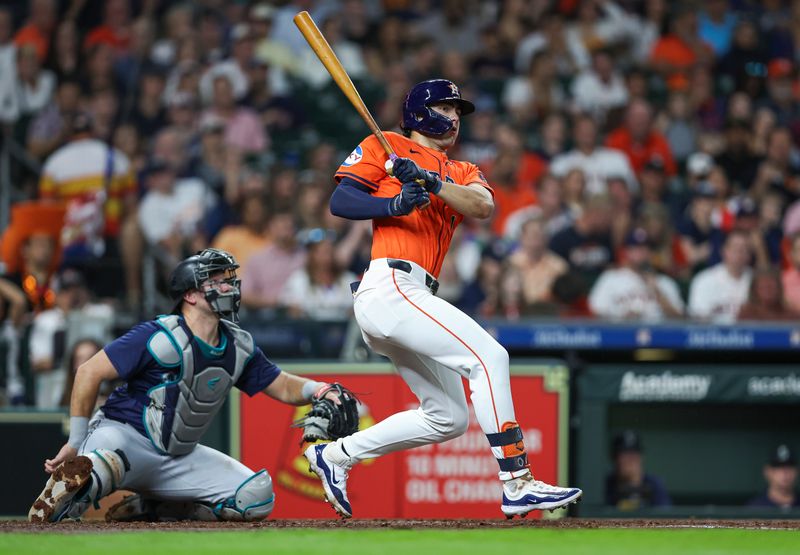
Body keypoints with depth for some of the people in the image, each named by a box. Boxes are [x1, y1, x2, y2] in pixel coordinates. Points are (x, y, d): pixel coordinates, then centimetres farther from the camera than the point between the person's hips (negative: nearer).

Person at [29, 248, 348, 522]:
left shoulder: (239, 347, 4)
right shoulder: (161, 337, -18)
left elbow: (283, 387, 13)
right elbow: (89, 373, -16)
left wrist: (316, 389, -11)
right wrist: (76, 442, -16)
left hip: (178, 458, 9)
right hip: (123, 435, -9)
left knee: (257, 497, -5)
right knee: (101, 467, -45)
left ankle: (152, 507, 4)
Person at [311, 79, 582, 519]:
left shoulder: (462, 173, 24)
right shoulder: (386, 147, 9)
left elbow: (483, 206, 1)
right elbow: (340, 201, -1)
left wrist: (430, 183, -16)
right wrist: (394, 204, -16)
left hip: (414, 299, 9)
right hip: (390, 287, -8)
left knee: (448, 418, 13)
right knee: (489, 356, -20)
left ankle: (335, 455, 21)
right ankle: (517, 485, -26)